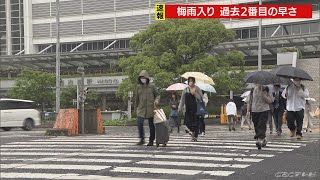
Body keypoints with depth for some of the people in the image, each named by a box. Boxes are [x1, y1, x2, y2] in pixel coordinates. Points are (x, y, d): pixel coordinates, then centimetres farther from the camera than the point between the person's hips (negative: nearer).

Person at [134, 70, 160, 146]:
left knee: (151, 125, 5)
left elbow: (157, 95, 8)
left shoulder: (152, 86, 1)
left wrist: (156, 100, -14)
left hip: (150, 108, -1)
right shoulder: (138, 87, 7)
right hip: (141, 108, 1)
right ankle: (142, 139, -1)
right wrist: (135, 108, 16)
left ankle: (151, 141, 17)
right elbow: (136, 98, 15)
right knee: (139, 123, -15)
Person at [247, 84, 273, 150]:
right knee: (256, 127, 8)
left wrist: (263, 94, -16)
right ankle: (263, 140, 26)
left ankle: (260, 140, -26)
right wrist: (248, 111, 5)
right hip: (254, 111, 4)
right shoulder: (253, 90, 7)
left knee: (261, 126, -17)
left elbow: (270, 101, -5)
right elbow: (250, 101, 13)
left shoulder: (266, 90, 0)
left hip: (264, 110, -3)